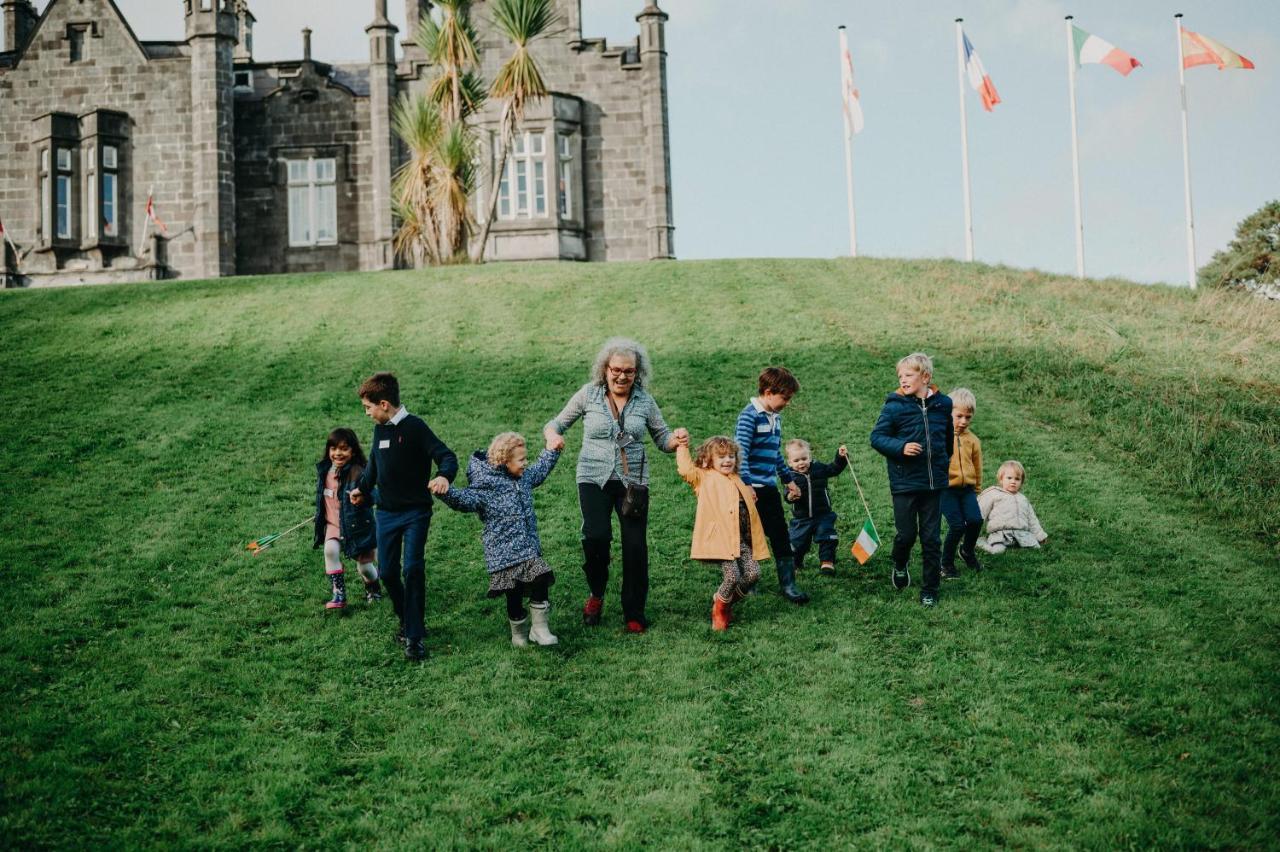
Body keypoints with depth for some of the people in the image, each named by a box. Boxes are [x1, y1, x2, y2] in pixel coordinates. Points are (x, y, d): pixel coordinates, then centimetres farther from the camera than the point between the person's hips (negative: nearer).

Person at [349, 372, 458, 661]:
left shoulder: (415, 427, -14)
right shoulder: (379, 429, 8)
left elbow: (446, 456, -23)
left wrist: (443, 476, -42)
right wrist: (362, 488, 32)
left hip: (415, 512, -6)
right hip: (386, 513, 7)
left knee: (413, 569, -15)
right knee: (387, 572, 4)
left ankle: (415, 636, -9)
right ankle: (406, 620, 26)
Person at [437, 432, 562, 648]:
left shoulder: (524, 477, 9)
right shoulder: (486, 486, -15)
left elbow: (541, 470, 31)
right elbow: (464, 499, -27)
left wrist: (552, 451, 37)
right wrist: (446, 491, -46)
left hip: (530, 549, 6)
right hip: (504, 553, -6)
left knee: (541, 582, -7)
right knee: (514, 594, 3)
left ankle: (539, 628, 8)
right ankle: (519, 633, 24)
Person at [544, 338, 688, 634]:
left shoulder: (644, 401, 4)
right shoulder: (589, 394, 0)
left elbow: (662, 439, 9)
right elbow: (556, 423, 7)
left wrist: (676, 438, -14)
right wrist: (553, 436, -16)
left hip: (633, 480, 1)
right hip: (594, 479, -1)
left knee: (636, 545, -3)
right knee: (596, 537, -18)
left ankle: (634, 613, 14)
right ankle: (596, 594, 11)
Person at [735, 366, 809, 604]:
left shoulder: (775, 417, 12)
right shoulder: (749, 416, -14)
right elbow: (740, 453, -20)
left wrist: (788, 479, 27)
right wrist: (746, 484, -27)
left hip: (769, 488, 8)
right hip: (752, 489, -8)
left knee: (781, 535, 5)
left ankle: (788, 584, 10)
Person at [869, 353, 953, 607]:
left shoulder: (943, 404, 2)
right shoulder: (895, 405, -8)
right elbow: (876, 437, -7)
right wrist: (900, 447, -21)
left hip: (934, 482, 2)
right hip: (904, 482, -2)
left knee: (932, 538, 6)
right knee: (907, 533, 1)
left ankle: (930, 590, 17)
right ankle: (899, 566, 34)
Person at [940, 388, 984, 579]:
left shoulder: (973, 440, 8)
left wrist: (977, 488, 22)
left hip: (967, 487, 4)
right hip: (946, 487, -4)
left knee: (975, 520, -14)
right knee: (957, 526, -12)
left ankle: (967, 551, 18)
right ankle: (947, 563, 9)